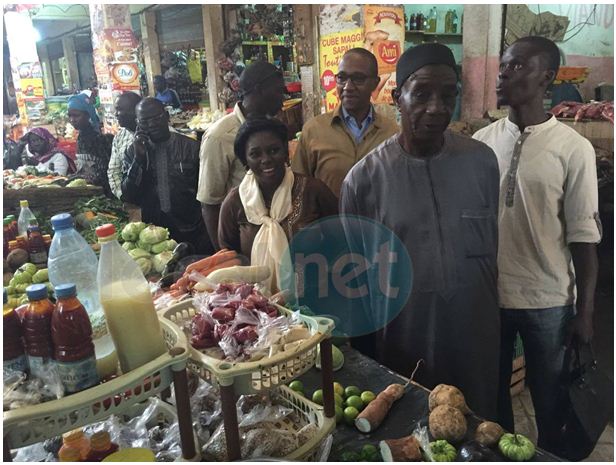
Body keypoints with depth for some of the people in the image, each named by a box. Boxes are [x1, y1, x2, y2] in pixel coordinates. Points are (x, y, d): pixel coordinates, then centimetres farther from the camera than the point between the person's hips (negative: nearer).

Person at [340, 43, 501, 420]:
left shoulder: (482, 162, -4)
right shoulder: (363, 179, -11)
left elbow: (492, 247, 7)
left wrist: (492, 319, 14)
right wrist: (367, 357, 3)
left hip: (475, 340, 2)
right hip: (402, 345, -2)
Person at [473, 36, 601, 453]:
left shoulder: (573, 148, -10)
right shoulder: (481, 142, 0)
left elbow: (584, 236, -7)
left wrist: (585, 312, -5)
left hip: (547, 300, -3)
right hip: (487, 293, 3)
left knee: (549, 398, 16)